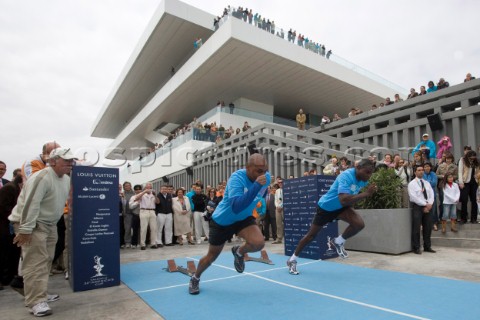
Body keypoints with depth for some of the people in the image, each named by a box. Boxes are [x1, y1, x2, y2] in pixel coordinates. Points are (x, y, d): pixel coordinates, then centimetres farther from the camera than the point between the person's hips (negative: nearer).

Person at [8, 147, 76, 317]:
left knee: (46, 260, 14)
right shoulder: (42, 178, -24)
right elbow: (31, 204, -27)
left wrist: (56, 221, 20)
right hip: (32, 224, -9)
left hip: (49, 224, 9)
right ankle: (36, 301, -4)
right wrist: (25, 230, -27)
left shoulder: (66, 179, 5)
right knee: (36, 262, -10)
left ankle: (40, 293, 27)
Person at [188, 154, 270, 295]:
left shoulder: (266, 177, -14)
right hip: (222, 221, -4)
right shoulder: (237, 178, -33)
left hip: (244, 218, 4)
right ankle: (195, 278, 44)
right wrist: (256, 185, -52)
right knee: (212, 256, 12)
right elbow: (236, 207, -47)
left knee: (259, 243, -24)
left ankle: (239, 252, 11)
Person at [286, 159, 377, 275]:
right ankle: (292, 260, 25)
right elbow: (344, 201, -47)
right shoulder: (346, 176, -33)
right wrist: (366, 193, -45)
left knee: (359, 224, -20)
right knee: (311, 235, 5)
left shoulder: (362, 179, -8)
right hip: (325, 207, -6)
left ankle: (338, 242, 8)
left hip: (340, 207, 6)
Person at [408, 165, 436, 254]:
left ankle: (427, 246, 20)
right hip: (417, 207, -6)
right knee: (416, 228, -4)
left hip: (428, 206, 6)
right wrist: (424, 204, -15)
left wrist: (429, 204, -9)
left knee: (428, 227, 9)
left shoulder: (427, 183, 16)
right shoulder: (412, 183, -4)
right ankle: (416, 248, 4)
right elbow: (413, 197, -13)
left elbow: (431, 194, 7)